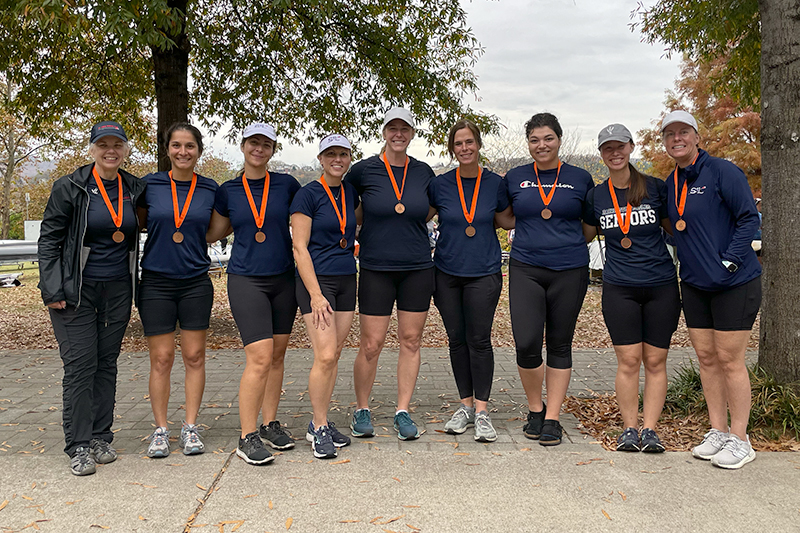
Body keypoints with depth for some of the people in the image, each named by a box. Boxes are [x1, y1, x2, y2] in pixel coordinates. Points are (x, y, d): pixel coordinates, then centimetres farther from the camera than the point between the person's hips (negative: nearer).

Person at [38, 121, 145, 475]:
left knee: (107, 363, 9)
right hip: (76, 291, -3)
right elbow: (49, 240, -3)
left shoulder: (135, 189, 6)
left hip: (118, 290, 4)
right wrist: (52, 291, -11)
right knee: (80, 364, -4)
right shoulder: (69, 188, -4)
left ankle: (101, 438, 19)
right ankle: (79, 446, 4)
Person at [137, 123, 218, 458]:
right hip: (156, 282, -1)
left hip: (196, 282, 1)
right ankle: (160, 431, 15)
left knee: (194, 356, 4)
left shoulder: (210, 190, 3)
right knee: (161, 359, 2)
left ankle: (190, 428, 16)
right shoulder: (150, 185, 0)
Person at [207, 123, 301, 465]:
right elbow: (213, 233, 13)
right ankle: (247, 438, -1)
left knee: (277, 355, 9)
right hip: (246, 280, -2)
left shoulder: (286, 185, 4)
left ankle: (270, 424, 24)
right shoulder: (227, 192, 4)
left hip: (283, 279, 2)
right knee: (260, 357, -12)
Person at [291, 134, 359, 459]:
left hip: (347, 280, 6)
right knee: (325, 356, -11)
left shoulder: (350, 193, 11)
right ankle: (319, 429, 4)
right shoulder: (308, 195, -8)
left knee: (334, 355, 8)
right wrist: (315, 294, -18)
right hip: (316, 280, -6)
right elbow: (299, 248, -12)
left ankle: (321, 423, 20)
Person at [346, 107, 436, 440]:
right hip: (376, 269, -3)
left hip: (418, 268, 3)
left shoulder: (424, 173, 6)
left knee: (411, 341, 6)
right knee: (371, 345, 0)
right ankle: (362, 410, 20)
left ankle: (403, 412, 19)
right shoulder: (364, 170, -3)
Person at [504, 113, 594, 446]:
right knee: (526, 345, -9)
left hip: (570, 271, 0)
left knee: (560, 345, 6)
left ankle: (552, 418, 17)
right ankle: (535, 409, 15)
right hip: (525, 269, 0)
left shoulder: (580, 179, 6)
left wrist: (568, 241, 3)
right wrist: (533, 237, 7)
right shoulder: (514, 178, 8)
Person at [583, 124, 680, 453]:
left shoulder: (655, 187, 1)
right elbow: (585, 235, 19)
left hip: (661, 286, 0)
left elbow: (674, 229, 11)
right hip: (619, 287, 0)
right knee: (628, 361, 0)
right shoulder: (596, 196, 5)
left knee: (655, 361, 4)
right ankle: (629, 429, 11)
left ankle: (650, 430, 12)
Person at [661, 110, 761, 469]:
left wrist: (729, 261, -17)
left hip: (734, 282, -6)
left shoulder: (722, 171, -9)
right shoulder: (670, 184, 12)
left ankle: (739, 440, 9)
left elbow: (749, 218, -12)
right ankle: (717, 433, 20)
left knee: (729, 359, -3)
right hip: (694, 285, 7)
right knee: (706, 358, 9)